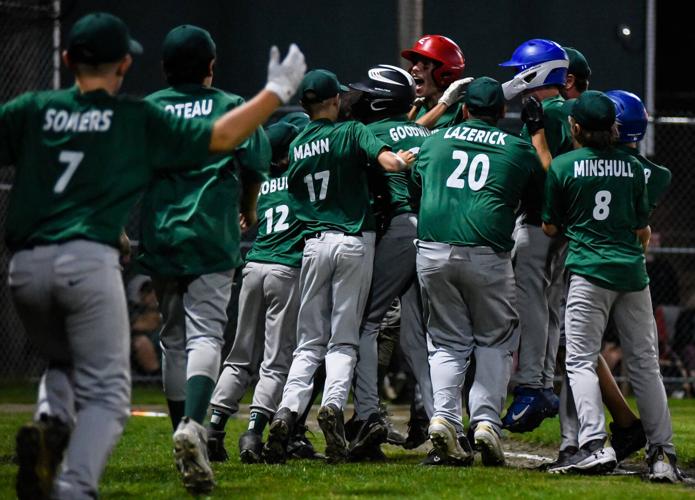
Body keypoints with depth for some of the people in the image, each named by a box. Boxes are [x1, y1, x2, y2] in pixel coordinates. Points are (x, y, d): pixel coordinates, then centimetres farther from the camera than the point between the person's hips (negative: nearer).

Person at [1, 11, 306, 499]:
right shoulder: (138, 120, 7)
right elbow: (221, 136, 9)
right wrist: (277, 91, 19)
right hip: (88, 259, -3)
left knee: (63, 363, 27)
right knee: (106, 390, 1)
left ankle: (49, 423, -5)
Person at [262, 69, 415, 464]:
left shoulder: (295, 147, 10)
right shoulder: (352, 132, -3)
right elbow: (389, 161, -15)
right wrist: (406, 159, 2)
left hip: (313, 243, 3)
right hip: (354, 241, -3)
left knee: (310, 342, 9)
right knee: (344, 340, 3)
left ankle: (288, 413, -11)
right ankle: (333, 404, -21)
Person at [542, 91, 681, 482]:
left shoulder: (562, 166, -2)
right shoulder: (633, 166, 7)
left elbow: (551, 227, 5)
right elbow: (643, 232, 12)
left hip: (590, 270, -3)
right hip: (633, 272, 3)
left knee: (581, 359, -1)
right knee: (645, 362, 9)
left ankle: (596, 445, -18)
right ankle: (663, 452, 6)